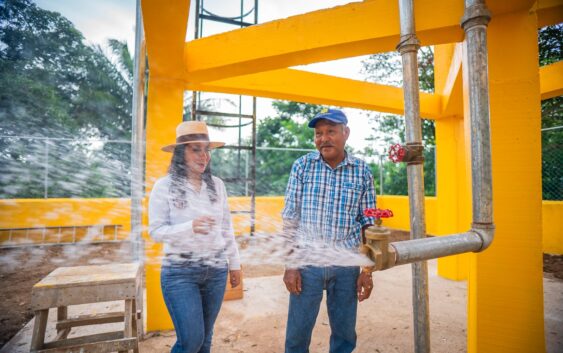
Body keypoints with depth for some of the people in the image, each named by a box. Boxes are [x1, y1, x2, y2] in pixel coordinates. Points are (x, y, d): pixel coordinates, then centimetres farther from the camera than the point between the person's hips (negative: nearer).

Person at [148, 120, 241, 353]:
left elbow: (226, 228, 7)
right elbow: (155, 231, -9)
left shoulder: (217, 185, 2)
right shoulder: (164, 186, -7)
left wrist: (234, 263, 11)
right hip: (180, 272, -3)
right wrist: (190, 227, -26)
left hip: (216, 271, 4)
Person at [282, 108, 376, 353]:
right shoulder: (302, 166, -3)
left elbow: (368, 225, 4)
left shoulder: (362, 172, 0)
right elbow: (290, 220, -2)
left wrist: (367, 270, 2)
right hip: (307, 263, -1)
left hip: (347, 266, 1)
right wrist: (290, 265, -4)